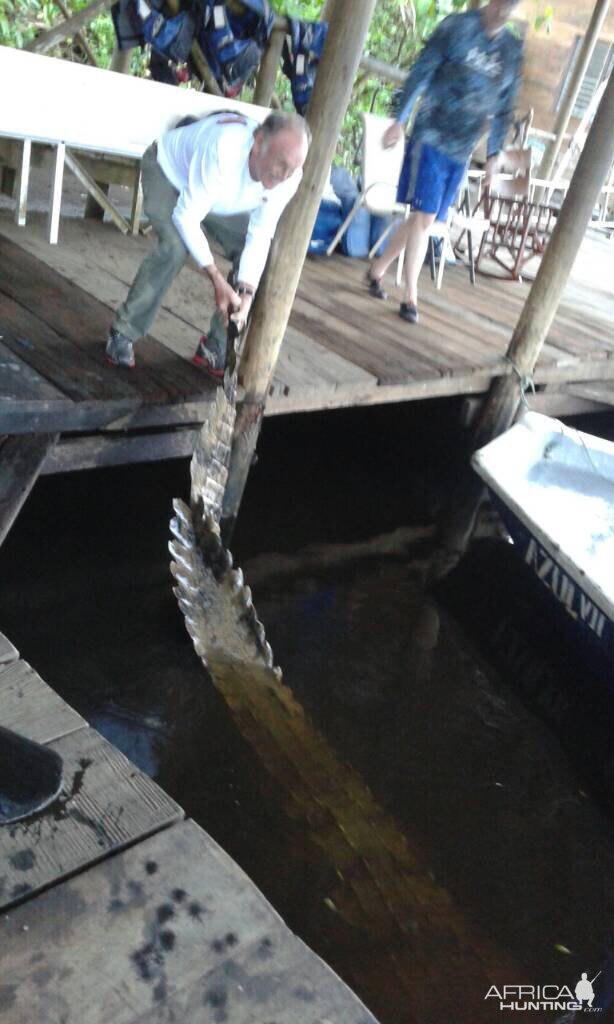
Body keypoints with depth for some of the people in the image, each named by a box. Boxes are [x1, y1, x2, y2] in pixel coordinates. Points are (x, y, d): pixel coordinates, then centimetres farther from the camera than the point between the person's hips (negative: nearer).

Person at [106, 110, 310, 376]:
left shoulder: (288, 175, -29)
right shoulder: (224, 148, -44)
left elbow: (259, 237, -22)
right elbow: (186, 216, -37)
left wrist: (245, 292, -35)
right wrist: (218, 281, -42)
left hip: (219, 202, 5)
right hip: (169, 171, -5)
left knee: (256, 260, -10)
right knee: (175, 247, -31)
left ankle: (215, 348, 1)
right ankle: (123, 333, -13)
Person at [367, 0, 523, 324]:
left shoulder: (513, 50, 9)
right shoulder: (456, 27, -3)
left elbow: (504, 107, 13)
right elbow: (420, 73, -4)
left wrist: (494, 153, 10)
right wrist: (400, 120, -9)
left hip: (461, 151, 5)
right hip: (432, 138, -4)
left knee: (422, 218, 7)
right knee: (424, 217, -10)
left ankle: (377, 269, 24)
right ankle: (411, 296, -4)